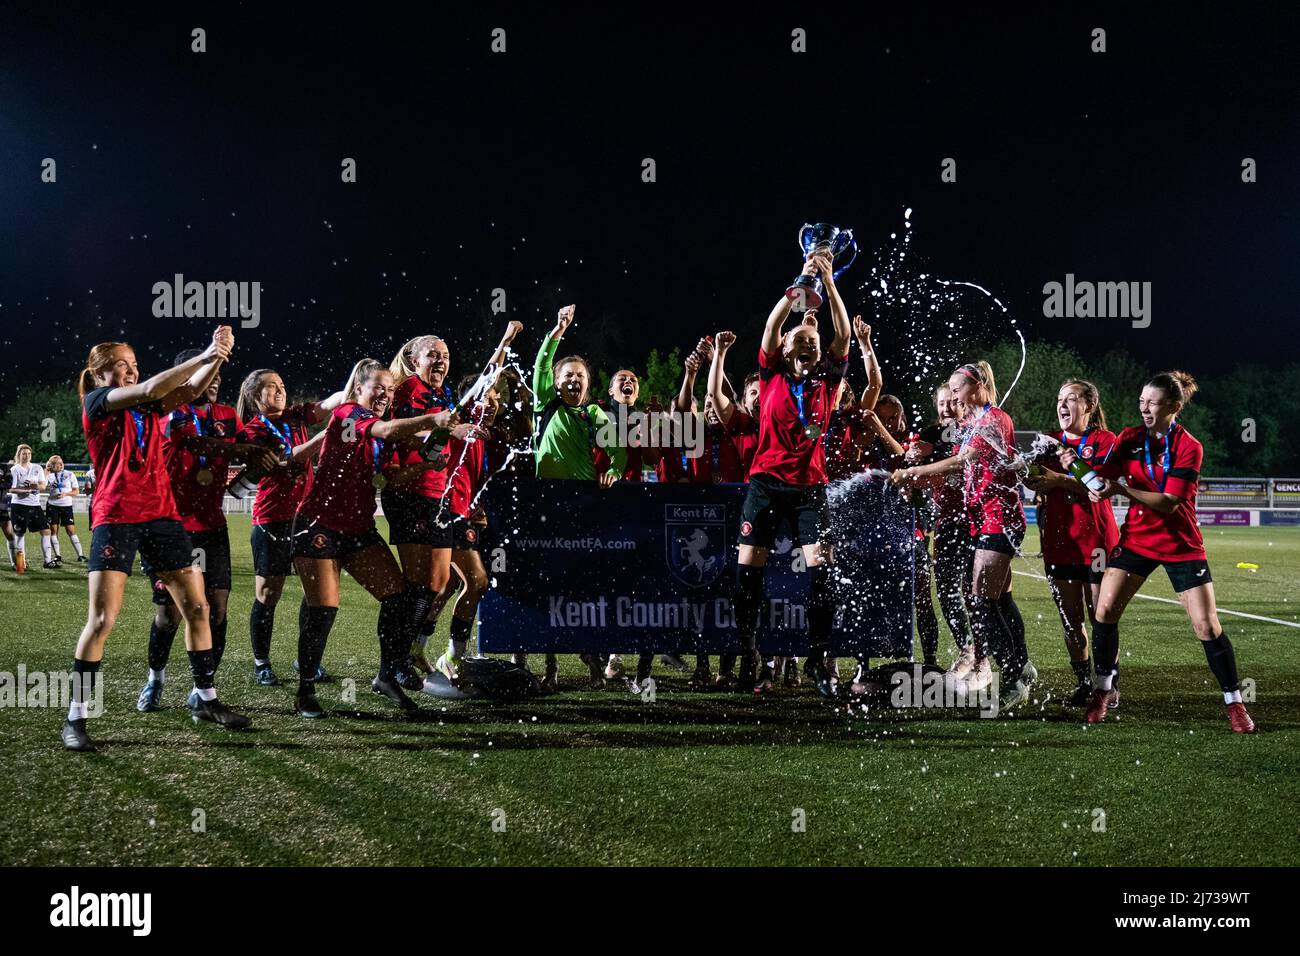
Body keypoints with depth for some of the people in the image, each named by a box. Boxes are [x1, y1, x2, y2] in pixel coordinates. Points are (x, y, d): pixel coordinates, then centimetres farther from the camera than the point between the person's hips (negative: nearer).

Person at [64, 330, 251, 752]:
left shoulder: (148, 409, 14)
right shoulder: (96, 402, -3)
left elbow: (190, 389, 2)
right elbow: (151, 389, -18)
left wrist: (217, 356, -14)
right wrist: (205, 355, -17)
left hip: (161, 516, 6)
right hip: (116, 519, -6)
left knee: (196, 607, 6)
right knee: (101, 620, -10)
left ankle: (205, 699, 20)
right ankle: (76, 718, -2)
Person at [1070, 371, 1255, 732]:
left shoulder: (1189, 447, -14)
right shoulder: (1130, 438, 0)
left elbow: (1168, 503, -22)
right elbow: (1104, 476, -5)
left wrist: (1122, 489, -34)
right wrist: (1077, 464, -26)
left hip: (1181, 546, -3)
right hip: (1136, 538, 3)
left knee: (1207, 626, -6)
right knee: (1105, 610, -10)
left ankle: (1235, 704, 8)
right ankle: (1101, 693, 5)